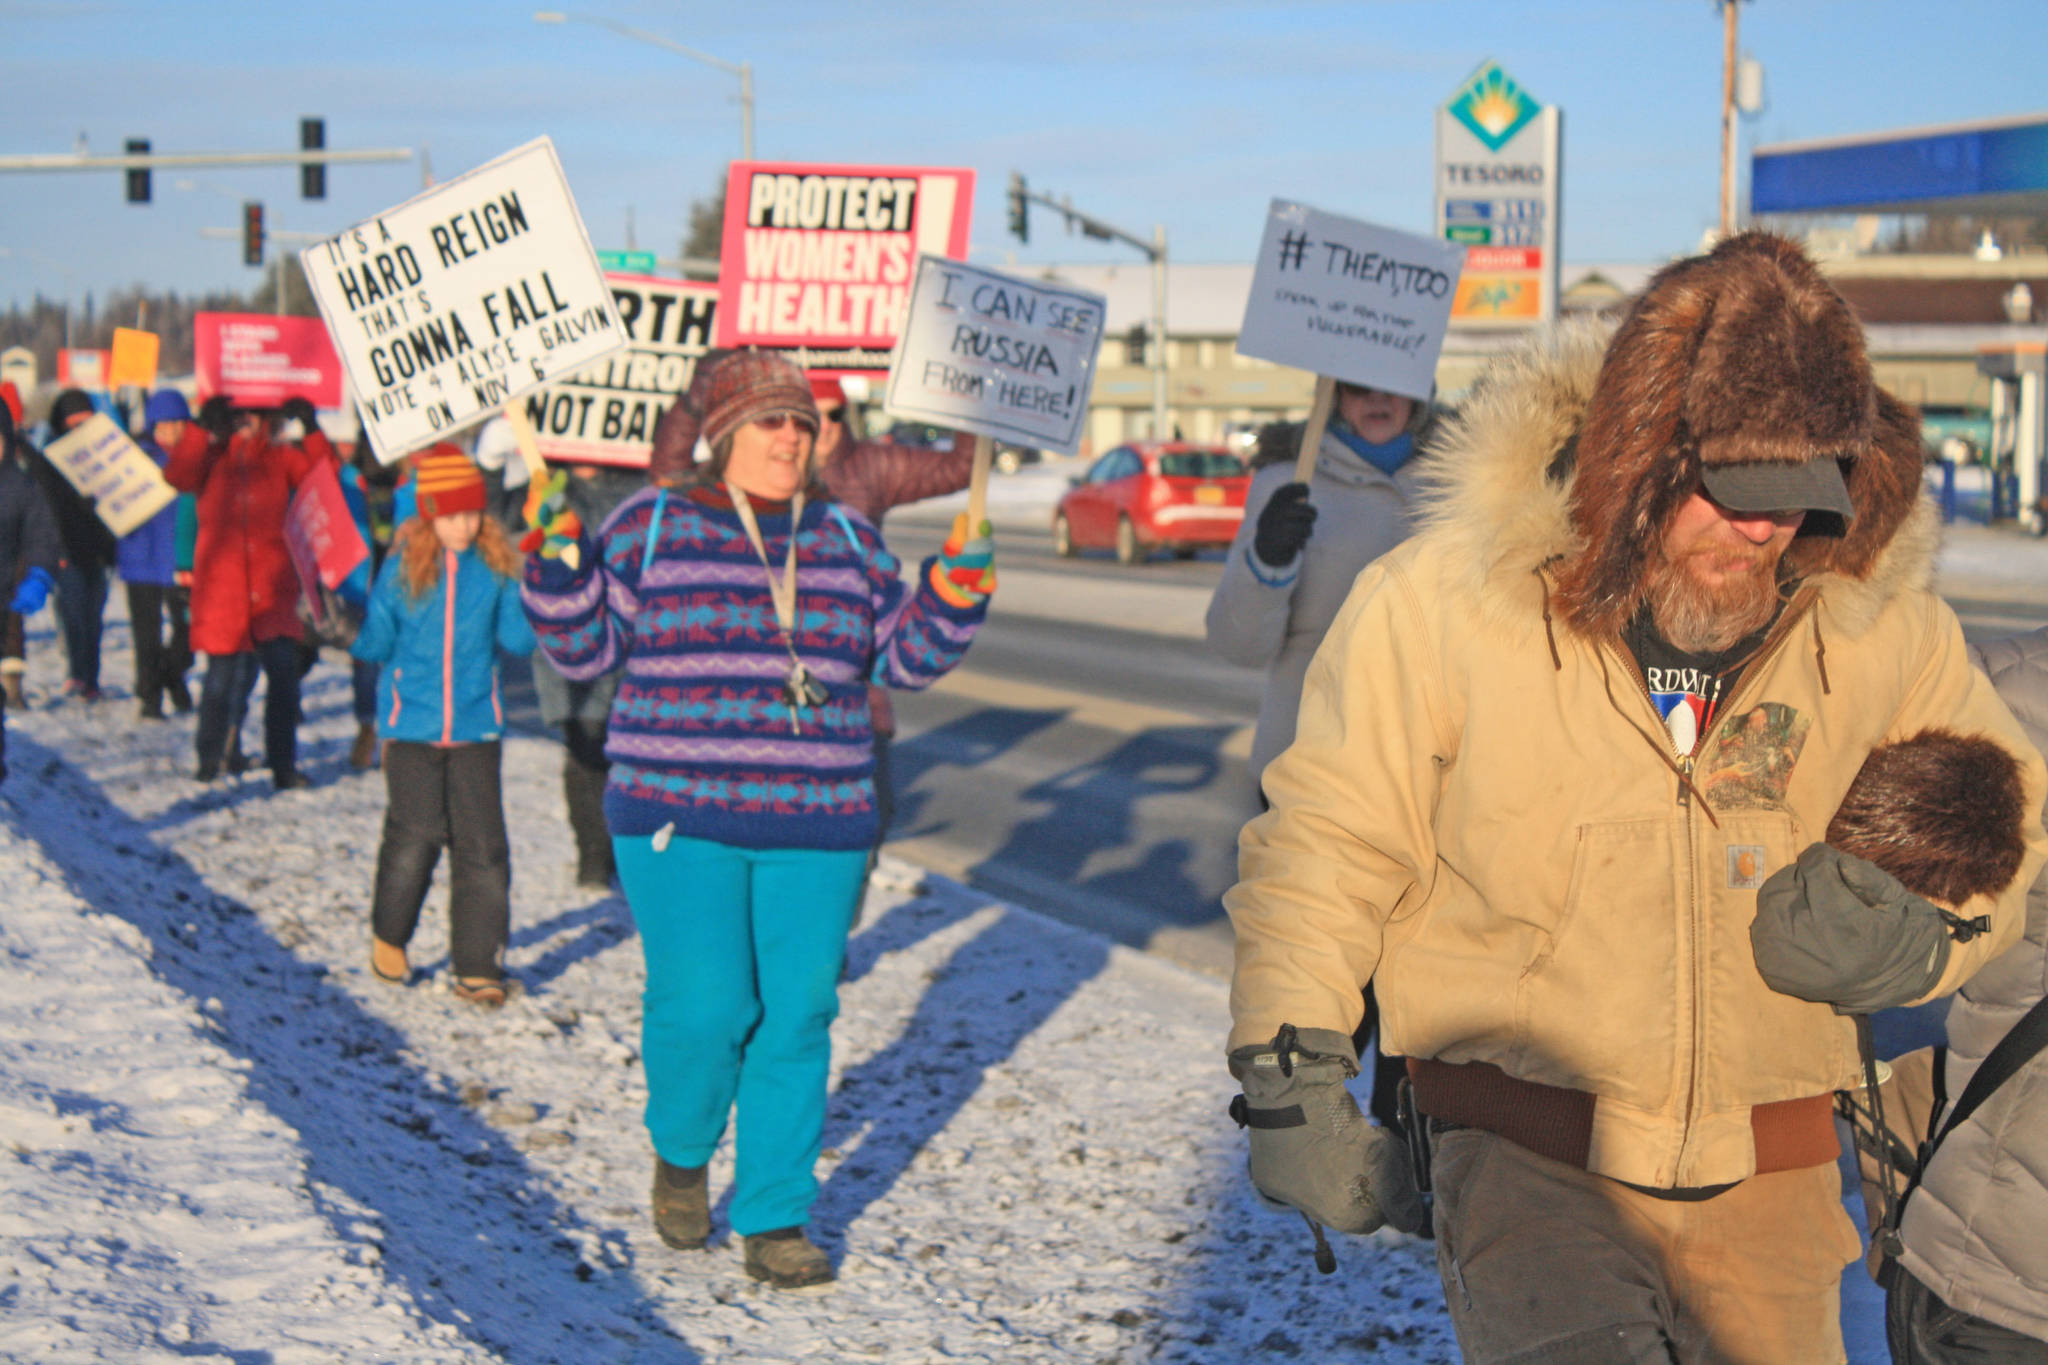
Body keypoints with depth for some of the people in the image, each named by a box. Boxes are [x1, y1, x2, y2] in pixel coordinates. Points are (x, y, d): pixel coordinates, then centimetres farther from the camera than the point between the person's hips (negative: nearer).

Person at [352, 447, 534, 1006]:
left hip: (476, 727, 1)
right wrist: (348, 633, -12)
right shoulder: (403, 567, -1)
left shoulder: (497, 567, 2)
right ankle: (388, 937, 21)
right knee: (416, 832, -5)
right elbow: (377, 644, 4)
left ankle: (478, 965, 5)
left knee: (481, 843, -3)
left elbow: (517, 638, 3)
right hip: (411, 724, -1)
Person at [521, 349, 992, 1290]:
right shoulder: (651, 527, 4)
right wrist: (558, 565, -13)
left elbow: (902, 656, 16)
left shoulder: (848, 543, 14)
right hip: (680, 821, -3)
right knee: (704, 1009, -11)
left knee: (796, 1019, 1)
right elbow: (583, 647, 3)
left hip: (815, 830, 3)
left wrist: (951, 598, -2)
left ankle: (774, 1221, 11)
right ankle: (680, 1155, 20)